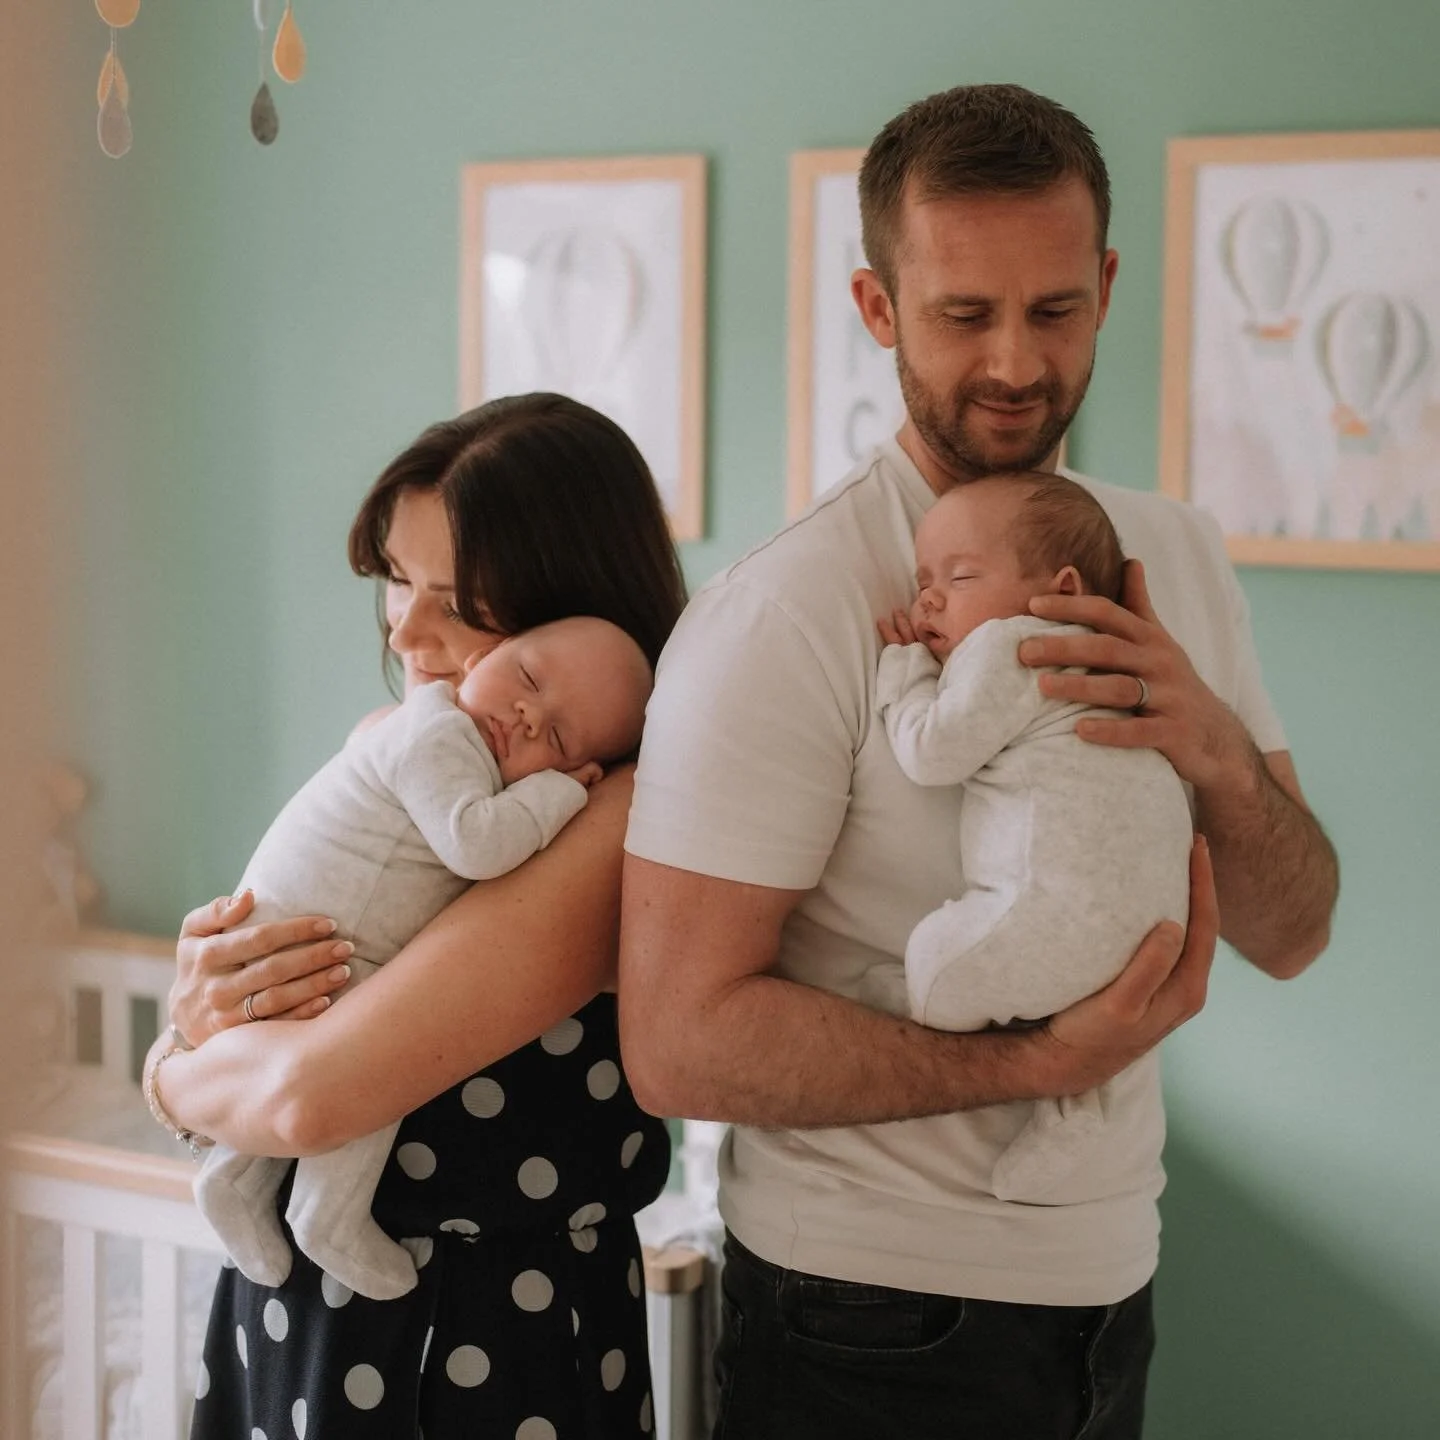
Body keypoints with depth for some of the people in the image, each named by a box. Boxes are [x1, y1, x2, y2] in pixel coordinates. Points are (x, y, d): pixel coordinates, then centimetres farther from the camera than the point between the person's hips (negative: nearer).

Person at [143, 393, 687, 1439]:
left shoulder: (615, 821, -24)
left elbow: (311, 1096, -29)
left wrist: (174, 1074, -8)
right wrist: (201, 1010, -15)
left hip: (484, 1351, -7)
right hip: (292, 1298, 7)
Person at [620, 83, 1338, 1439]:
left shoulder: (1175, 555, 3)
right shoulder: (780, 616, -20)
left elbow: (1290, 936, 3)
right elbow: (677, 1044, -24)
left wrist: (1221, 759, -17)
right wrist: (1041, 1061, -28)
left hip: (1110, 1287, 6)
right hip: (872, 1325, -6)